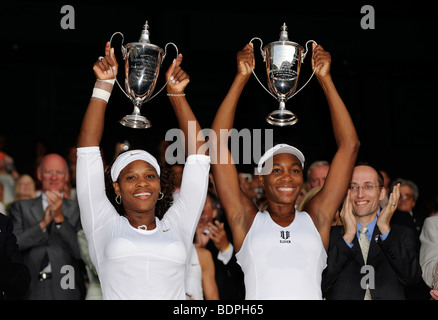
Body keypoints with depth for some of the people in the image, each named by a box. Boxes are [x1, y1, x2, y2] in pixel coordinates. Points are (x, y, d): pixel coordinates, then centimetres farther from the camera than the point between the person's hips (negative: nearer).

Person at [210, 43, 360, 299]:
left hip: (310, 294, 2)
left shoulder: (316, 219, 14)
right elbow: (218, 144, 11)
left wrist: (325, 78, 17)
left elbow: (350, 145, 15)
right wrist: (242, 78, 12)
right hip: (258, 296, -2)